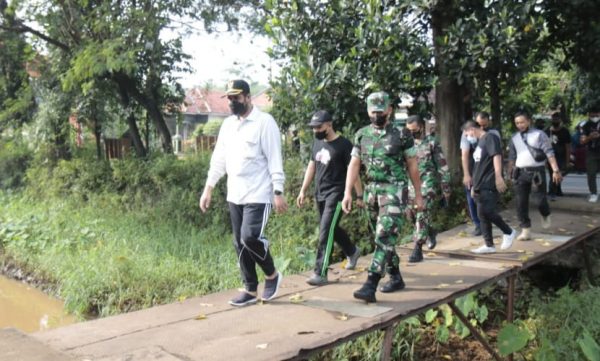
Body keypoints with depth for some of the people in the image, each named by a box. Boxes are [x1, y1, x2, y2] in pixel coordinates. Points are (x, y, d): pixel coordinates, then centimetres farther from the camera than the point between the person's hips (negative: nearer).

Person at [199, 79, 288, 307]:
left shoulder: (264, 122, -9)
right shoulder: (228, 124, 12)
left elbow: (275, 160, -12)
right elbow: (218, 159, 16)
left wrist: (278, 192, -16)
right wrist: (208, 189, 13)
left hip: (259, 195, -7)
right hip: (234, 195, 7)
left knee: (250, 237, -18)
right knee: (239, 243, 8)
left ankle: (272, 274, 9)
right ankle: (250, 290, 19)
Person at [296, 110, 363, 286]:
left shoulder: (343, 145, -11)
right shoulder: (318, 142, 10)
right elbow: (312, 166, 16)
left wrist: (359, 195, -11)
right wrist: (303, 190, 14)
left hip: (335, 194, -7)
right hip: (320, 194, 7)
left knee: (325, 232, -12)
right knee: (332, 228, 19)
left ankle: (320, 273, -10)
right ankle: (352, 252, 43)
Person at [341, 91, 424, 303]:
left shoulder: (401, 135, -2)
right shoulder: (361, 135, 8)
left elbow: (412, 166, 2)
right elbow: (354, 165, 6)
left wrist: (418, 194, 3)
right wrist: (348, 193, -3)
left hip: (394, 191, -5)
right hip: (371, 191, 5)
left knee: (385, 237, -14)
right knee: (382, 237, 14)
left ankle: (370, 286, -17)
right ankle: (396, 278, 29)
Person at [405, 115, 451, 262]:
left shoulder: (432, 142, -3)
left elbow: (442, 166, -2)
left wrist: (446, 188, -3)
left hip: (427, 185, -5)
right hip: (411, 185, 5)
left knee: (422, 217, -11)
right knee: (413, 216, 14)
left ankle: (417, 250, -7)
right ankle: (430, 232, 43)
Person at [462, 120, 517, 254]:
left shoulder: (490, 138, -6)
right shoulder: (479, 142, 22)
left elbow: (497, 156, -17)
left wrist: (498, 177, -26)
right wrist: (474, 185, 24)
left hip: (490, 184, -10)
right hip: (481, 185, 10)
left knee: (486, 212, -15)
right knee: (482, 214, 7)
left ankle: (509, 232, 6)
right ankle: (489, 245, 13)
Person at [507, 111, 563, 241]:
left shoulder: (539, 134, -1)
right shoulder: (514, 138, 11)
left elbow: (549, 153, -5)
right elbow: (512, 157, 17)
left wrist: (555, 170, -12)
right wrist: (510, 174, 15)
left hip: (537, 171, -4)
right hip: (520, 172, 4)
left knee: (539, 199, -6)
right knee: (521, 203, 0)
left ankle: (546, 216, 30)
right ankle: (526, 230, 9)